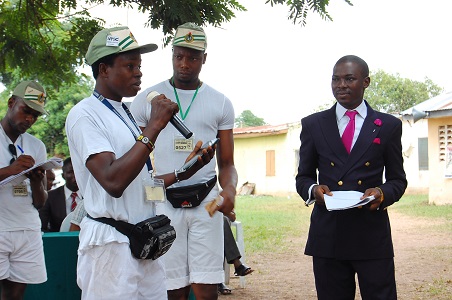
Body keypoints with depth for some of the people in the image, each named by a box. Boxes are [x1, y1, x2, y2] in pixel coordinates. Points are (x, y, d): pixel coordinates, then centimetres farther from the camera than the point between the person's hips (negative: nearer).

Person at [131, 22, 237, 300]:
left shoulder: (220, 103, 8)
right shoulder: (147, 99, 5)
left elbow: (227, 163, 10)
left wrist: (230, 189, -13)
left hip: (206, 203, 1)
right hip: (164, 203, 0)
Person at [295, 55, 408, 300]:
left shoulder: (388, 126, 8)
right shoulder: (313, 124, 9)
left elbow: (398, 179, 11)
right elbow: (303, 177, 14)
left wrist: (383, 193, -11)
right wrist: (313, 189, -9)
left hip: (372, 234, -1)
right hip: (327, 235, 1)